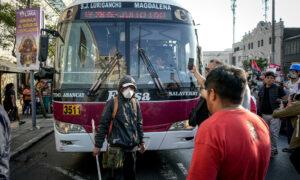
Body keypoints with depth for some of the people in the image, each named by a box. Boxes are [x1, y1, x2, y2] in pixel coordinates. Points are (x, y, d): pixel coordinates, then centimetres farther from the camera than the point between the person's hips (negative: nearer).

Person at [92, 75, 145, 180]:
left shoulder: (135, 104, 8)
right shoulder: (112, 103, -6)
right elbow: (103, 125, -6)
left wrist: (141, 142, 17)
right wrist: (98, 145, -6)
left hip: (132, 146, 5)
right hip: (117, 146, -5)